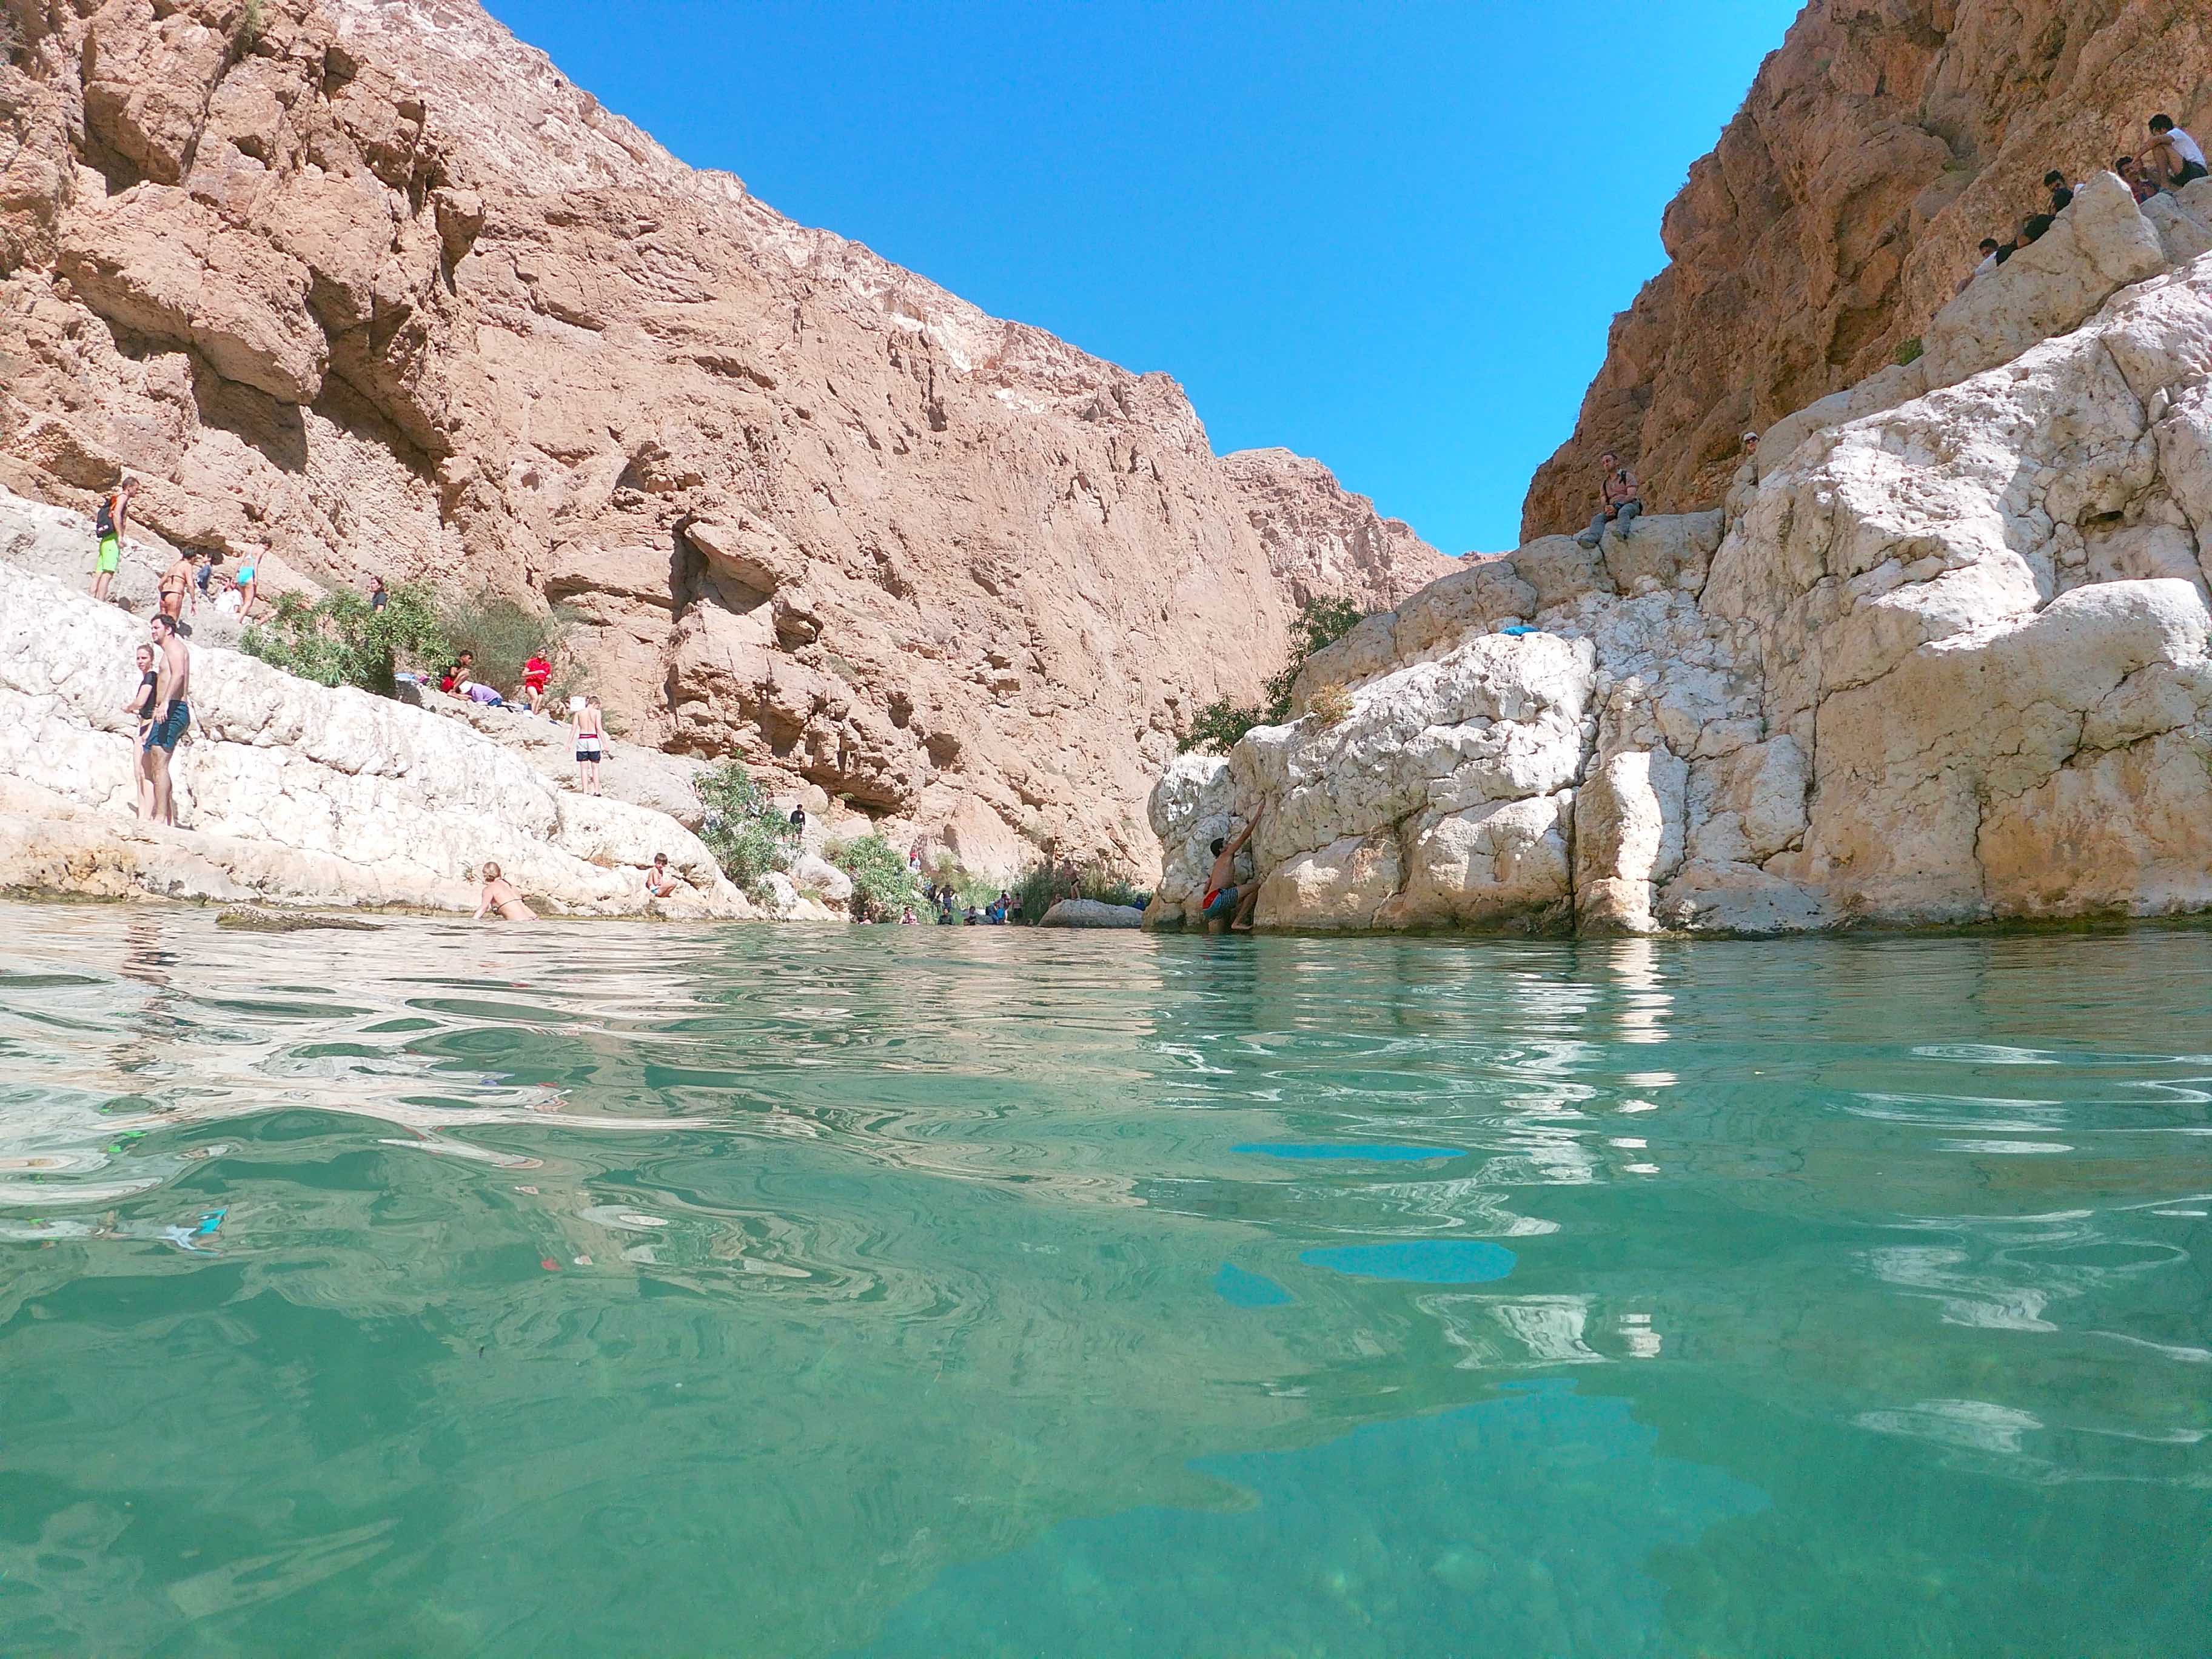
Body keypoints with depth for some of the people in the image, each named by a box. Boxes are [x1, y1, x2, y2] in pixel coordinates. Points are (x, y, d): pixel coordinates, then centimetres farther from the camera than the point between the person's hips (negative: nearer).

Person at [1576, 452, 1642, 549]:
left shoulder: (1627, 476, 7)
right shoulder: (1604, 485, 23)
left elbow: (1631, 495, -7)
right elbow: (1603, 502, 12)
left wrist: (1616, 506, -22)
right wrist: (1606, 509, -15)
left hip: (1630, 505, -4)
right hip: (1613, 509, 4)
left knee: (1623, 512, -39)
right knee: (1598, 518, -25)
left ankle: (1621, 533, -67)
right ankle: (1591, 539, -51)